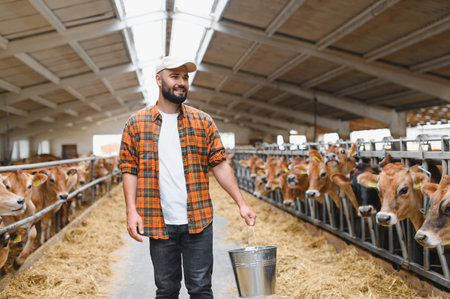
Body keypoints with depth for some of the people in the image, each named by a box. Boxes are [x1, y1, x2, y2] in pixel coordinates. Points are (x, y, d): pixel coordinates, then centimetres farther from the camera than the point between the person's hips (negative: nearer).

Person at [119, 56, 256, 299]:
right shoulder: (136, 123, 4)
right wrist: (131, 211, -9)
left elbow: (219, 165, 5)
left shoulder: (203, 122, 5)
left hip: (198, 222, 0)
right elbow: (129, 170, 2)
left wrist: (241, 204, -1)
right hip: (159, 223, 0)